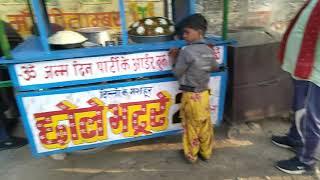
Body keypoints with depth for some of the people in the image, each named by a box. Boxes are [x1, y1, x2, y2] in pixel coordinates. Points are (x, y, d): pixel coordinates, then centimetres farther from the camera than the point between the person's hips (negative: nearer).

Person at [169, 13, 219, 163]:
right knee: (205, 125, 17)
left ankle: (191, 155, 27)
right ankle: (206, 152, 34)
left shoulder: (187, 51, -20)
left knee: (191, 127, 10)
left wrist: (174, 58, 1)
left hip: (190, 95, -6)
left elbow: (177, 73, -11)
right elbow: (215, 67, 17)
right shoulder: (208, 50, 1)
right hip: (204, 93, 6)